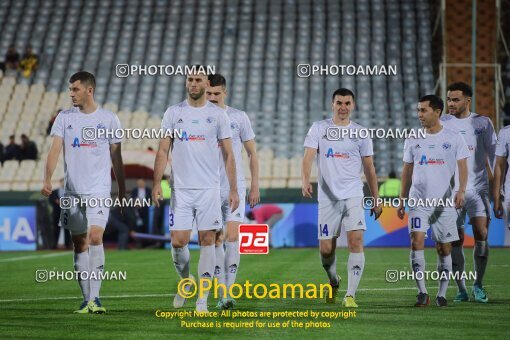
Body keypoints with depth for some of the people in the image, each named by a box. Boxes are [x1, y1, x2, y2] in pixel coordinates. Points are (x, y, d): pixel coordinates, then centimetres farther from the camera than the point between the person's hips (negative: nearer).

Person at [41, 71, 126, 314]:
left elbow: (116, 157, 8)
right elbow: (55, 150, -3)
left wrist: (122, 189, 9)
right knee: (79, 244, 6)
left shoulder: (109, 119, 2)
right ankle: (86, 299, 15)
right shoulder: (64, 118, 5)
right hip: (72, 191, 3)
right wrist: (48, 180, -18)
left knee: (95, 237, -18)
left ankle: (95, 297, -15)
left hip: (99, 190, -3)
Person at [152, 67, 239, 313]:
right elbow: (163, 151, 5)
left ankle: (202, 299, 2)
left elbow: (228, 155, 4)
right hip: (180, 188, 1)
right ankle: (185, 281, 25)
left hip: (209, 188, -1)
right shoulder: (173, 113, 6)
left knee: (207, 241, -3)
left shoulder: (218, 115, 4)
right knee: (178, 241, -3)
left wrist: (233, 190, -1)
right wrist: (157, 183, -6)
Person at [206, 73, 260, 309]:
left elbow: (252, 153, 7)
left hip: (236, 187, -1)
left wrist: (255, 185, 2)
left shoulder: (239, 117, 2)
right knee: (216, 240, 2)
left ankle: (229, 290, -11)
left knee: (232, 236, -12)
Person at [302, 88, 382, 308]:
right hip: (328, 197, 0)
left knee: (356, 241, -16)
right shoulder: (319, 129, 4)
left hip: (353, 196, 0)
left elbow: (369, 169, 13)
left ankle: (350, 295, -14)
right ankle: (333, 281, 34)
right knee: (326, 249, 2)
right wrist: (305, 180, -25)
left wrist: (376, 199, 11)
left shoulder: (360, 133, 7)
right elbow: (308, 157, -6)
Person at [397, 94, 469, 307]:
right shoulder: (413, 140, 8)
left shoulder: (453, 138, 1)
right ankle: (422, 293, -13)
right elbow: (407, 171, 14)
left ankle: (442, 294, 14)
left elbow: (462, 166, -1)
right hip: (418, 201, 1)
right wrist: (402, 200, 11)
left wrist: (461, 190, -17)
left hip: (445, 202, -1)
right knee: (416, 241, -15)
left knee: (444, 248, 3)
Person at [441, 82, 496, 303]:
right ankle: (461, 289, 7)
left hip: (478, 188, -1)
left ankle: (478, 285, 4)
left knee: (481, 234, -10)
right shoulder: (442, 124, 6)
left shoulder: (483, 123, 5)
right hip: (451, 190, 1)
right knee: (456, 240, -1)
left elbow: (493, 156, 7)